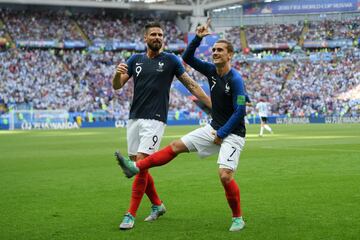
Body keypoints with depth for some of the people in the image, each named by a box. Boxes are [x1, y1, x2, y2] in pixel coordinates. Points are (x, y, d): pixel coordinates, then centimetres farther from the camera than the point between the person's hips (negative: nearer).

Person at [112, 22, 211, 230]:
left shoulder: (170, 60, 0)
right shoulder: (135, 60, 10)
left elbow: (191, 85, 2)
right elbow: (117, 86, 6)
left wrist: (213, 106, -3)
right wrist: (118, 73, -18)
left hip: (155, 119, -5)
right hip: (134, 118, 5)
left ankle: (131, 215, -9)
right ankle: (157, 205, 27)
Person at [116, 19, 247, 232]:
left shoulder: (235, 79, -19)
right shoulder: (211, 71, 2)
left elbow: (240, 111, -21)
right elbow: (188, 58, 6)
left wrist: (221, 134, -17)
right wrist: (198, 38, -8)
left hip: (232, 134, -8)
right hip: (214, 128, 8)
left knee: (225, 175, -19)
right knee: (176, 146, 3)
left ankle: (238, 218, 0)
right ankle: (136, 168, 5)